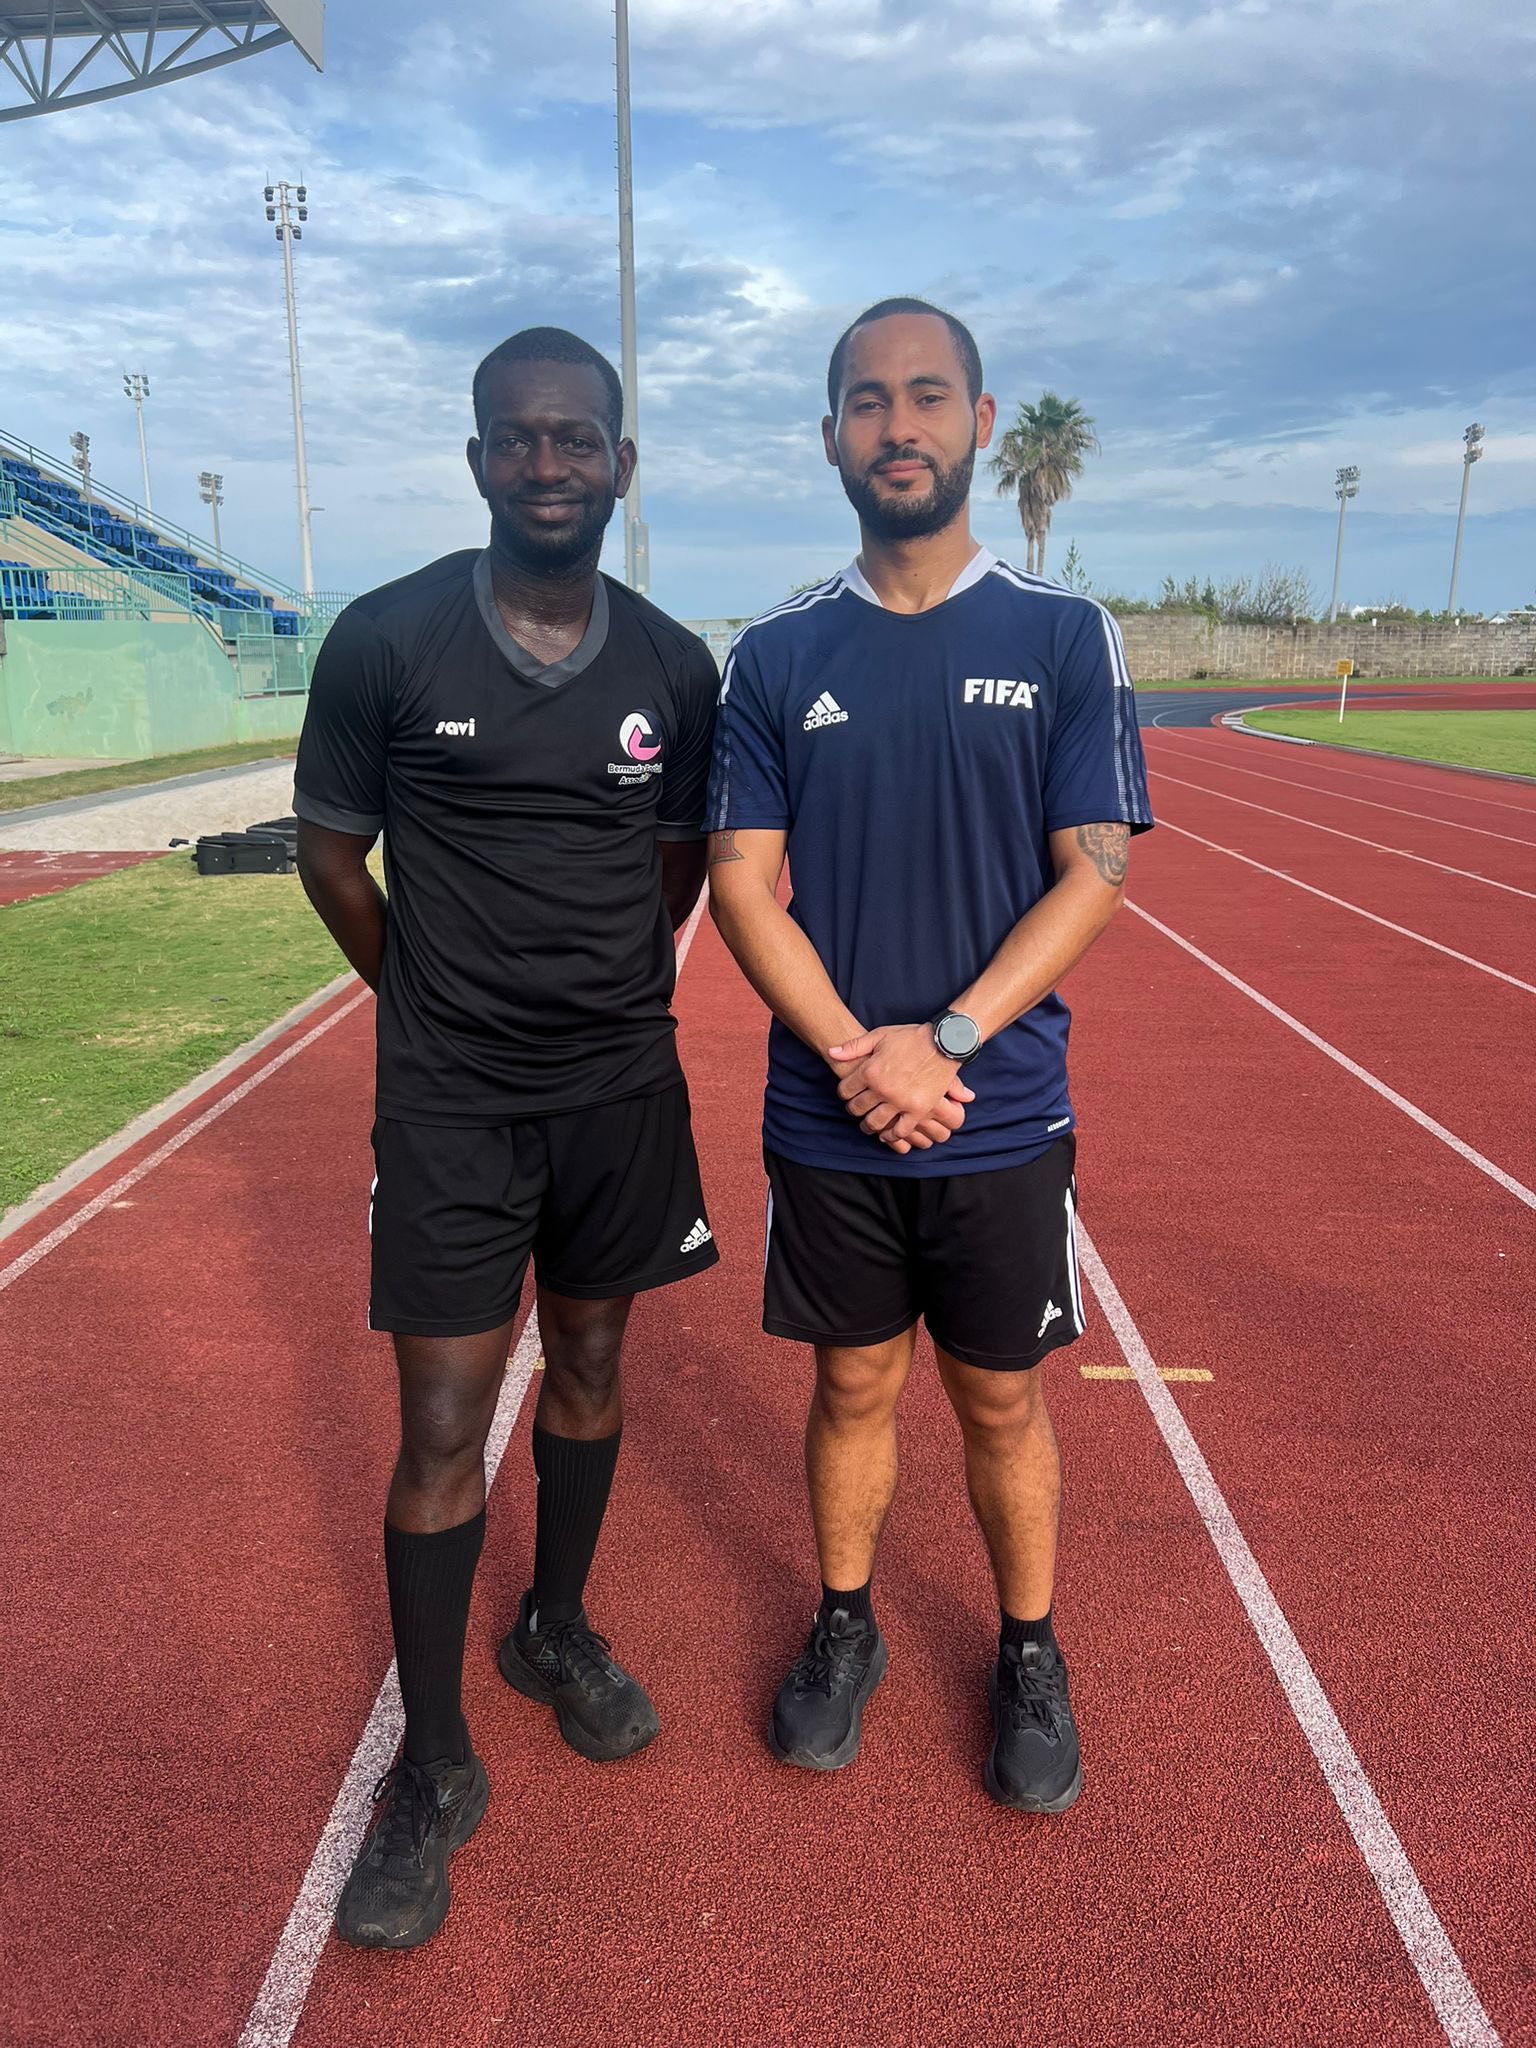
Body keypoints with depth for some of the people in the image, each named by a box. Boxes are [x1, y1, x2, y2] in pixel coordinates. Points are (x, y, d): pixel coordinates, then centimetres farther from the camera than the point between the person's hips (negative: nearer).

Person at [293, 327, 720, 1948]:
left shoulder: (675, 667, 0)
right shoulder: (386, 641, -9)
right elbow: (330, 854, 1)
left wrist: (610, 997, 8)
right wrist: (443, 1005, 8)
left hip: (623, 1087, 3)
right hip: (451, 1103, -3)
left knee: (589, 1370, 17)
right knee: (443, 1433, 0)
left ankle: (558, 1632, 42)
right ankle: (433, 1771, 21)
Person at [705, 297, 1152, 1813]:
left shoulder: (1065, 638, -1)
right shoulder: (778, 655, 1)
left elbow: (1094, 873, -7)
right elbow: (741, 884, -3)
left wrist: (942, 1041, -16)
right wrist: (859, 1056, -15)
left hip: (1003, 1118, -1)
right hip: (826, 1119, 1)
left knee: (1001, 1402, 13)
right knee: (853, 1385, 15)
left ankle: (1029, 1653, 36)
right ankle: (844, 1626, 38)